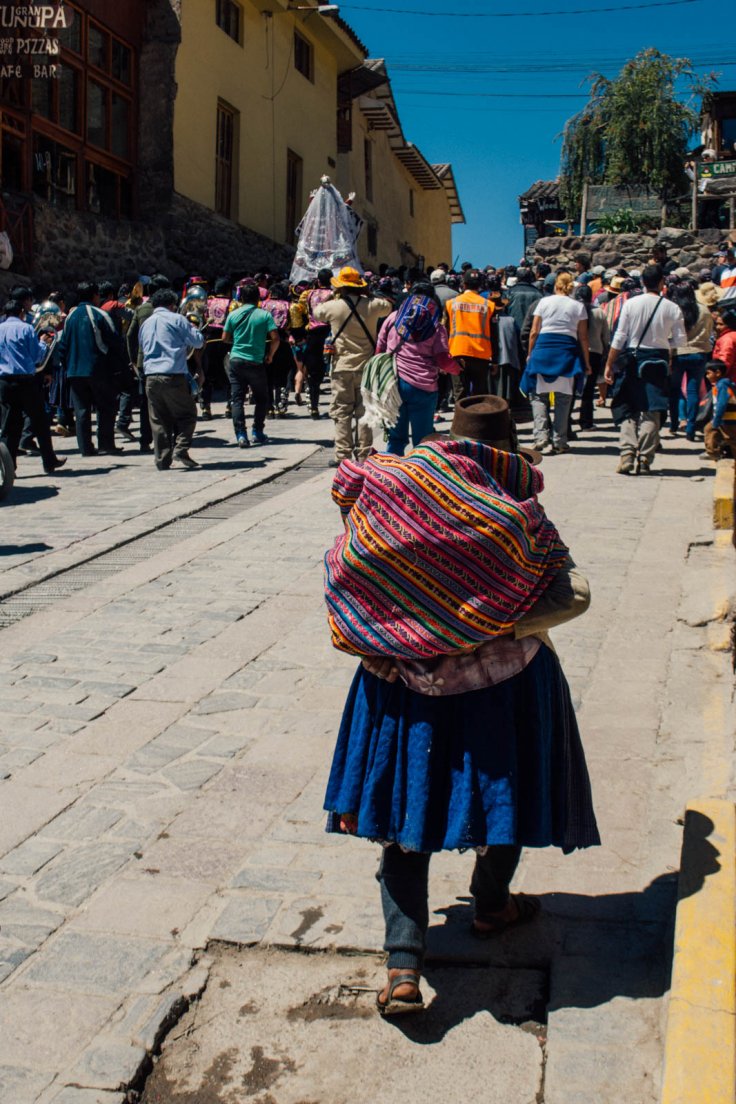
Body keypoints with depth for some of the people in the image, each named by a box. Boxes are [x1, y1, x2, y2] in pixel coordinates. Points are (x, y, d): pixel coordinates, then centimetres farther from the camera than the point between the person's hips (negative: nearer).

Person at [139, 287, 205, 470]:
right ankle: (180, 449, -11)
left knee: (159, 420, 8)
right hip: (174, 376, -5)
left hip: (151, 377, 5)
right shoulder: (176, 319, 1)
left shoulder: (146, 324, 19)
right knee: (187, 414, 6)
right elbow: (198, 341, 3)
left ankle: (163, 459, 6)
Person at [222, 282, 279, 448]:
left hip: (236, 361, 2)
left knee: (237, 399, 3)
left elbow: (225, 338, 8)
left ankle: (241, 435, -7)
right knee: (261, 399, 15)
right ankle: (258, 432, 14)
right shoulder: (264, 315, -4)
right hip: (256, 363, -2)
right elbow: (275, 338, -9)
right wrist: (270, 355, 6)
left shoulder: (233, 315, 2)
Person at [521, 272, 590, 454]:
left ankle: (541, 435, -11)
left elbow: (533, 332, 4)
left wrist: (530, 354, 13)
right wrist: (586, 362, 10)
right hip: (567, 351, 1)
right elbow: (583, 338, 4)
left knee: (539, 395, 6)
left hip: (543, 349, 0)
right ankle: (559, 442, 7)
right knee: (563, 398, 6)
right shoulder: (578, 306, 7)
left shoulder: (544, 302, 7)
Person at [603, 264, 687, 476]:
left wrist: (609, 364, 1)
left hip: (633, 360, 0)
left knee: (628, 411, 8)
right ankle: (644, 461, 3)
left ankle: (627, 457, -5)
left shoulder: (631, 303, -5)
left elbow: (619, 337, -5)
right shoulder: (672, 308, -5)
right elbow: (680, 340, -2)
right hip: (658, 361, 0)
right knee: (651, 413, 5)